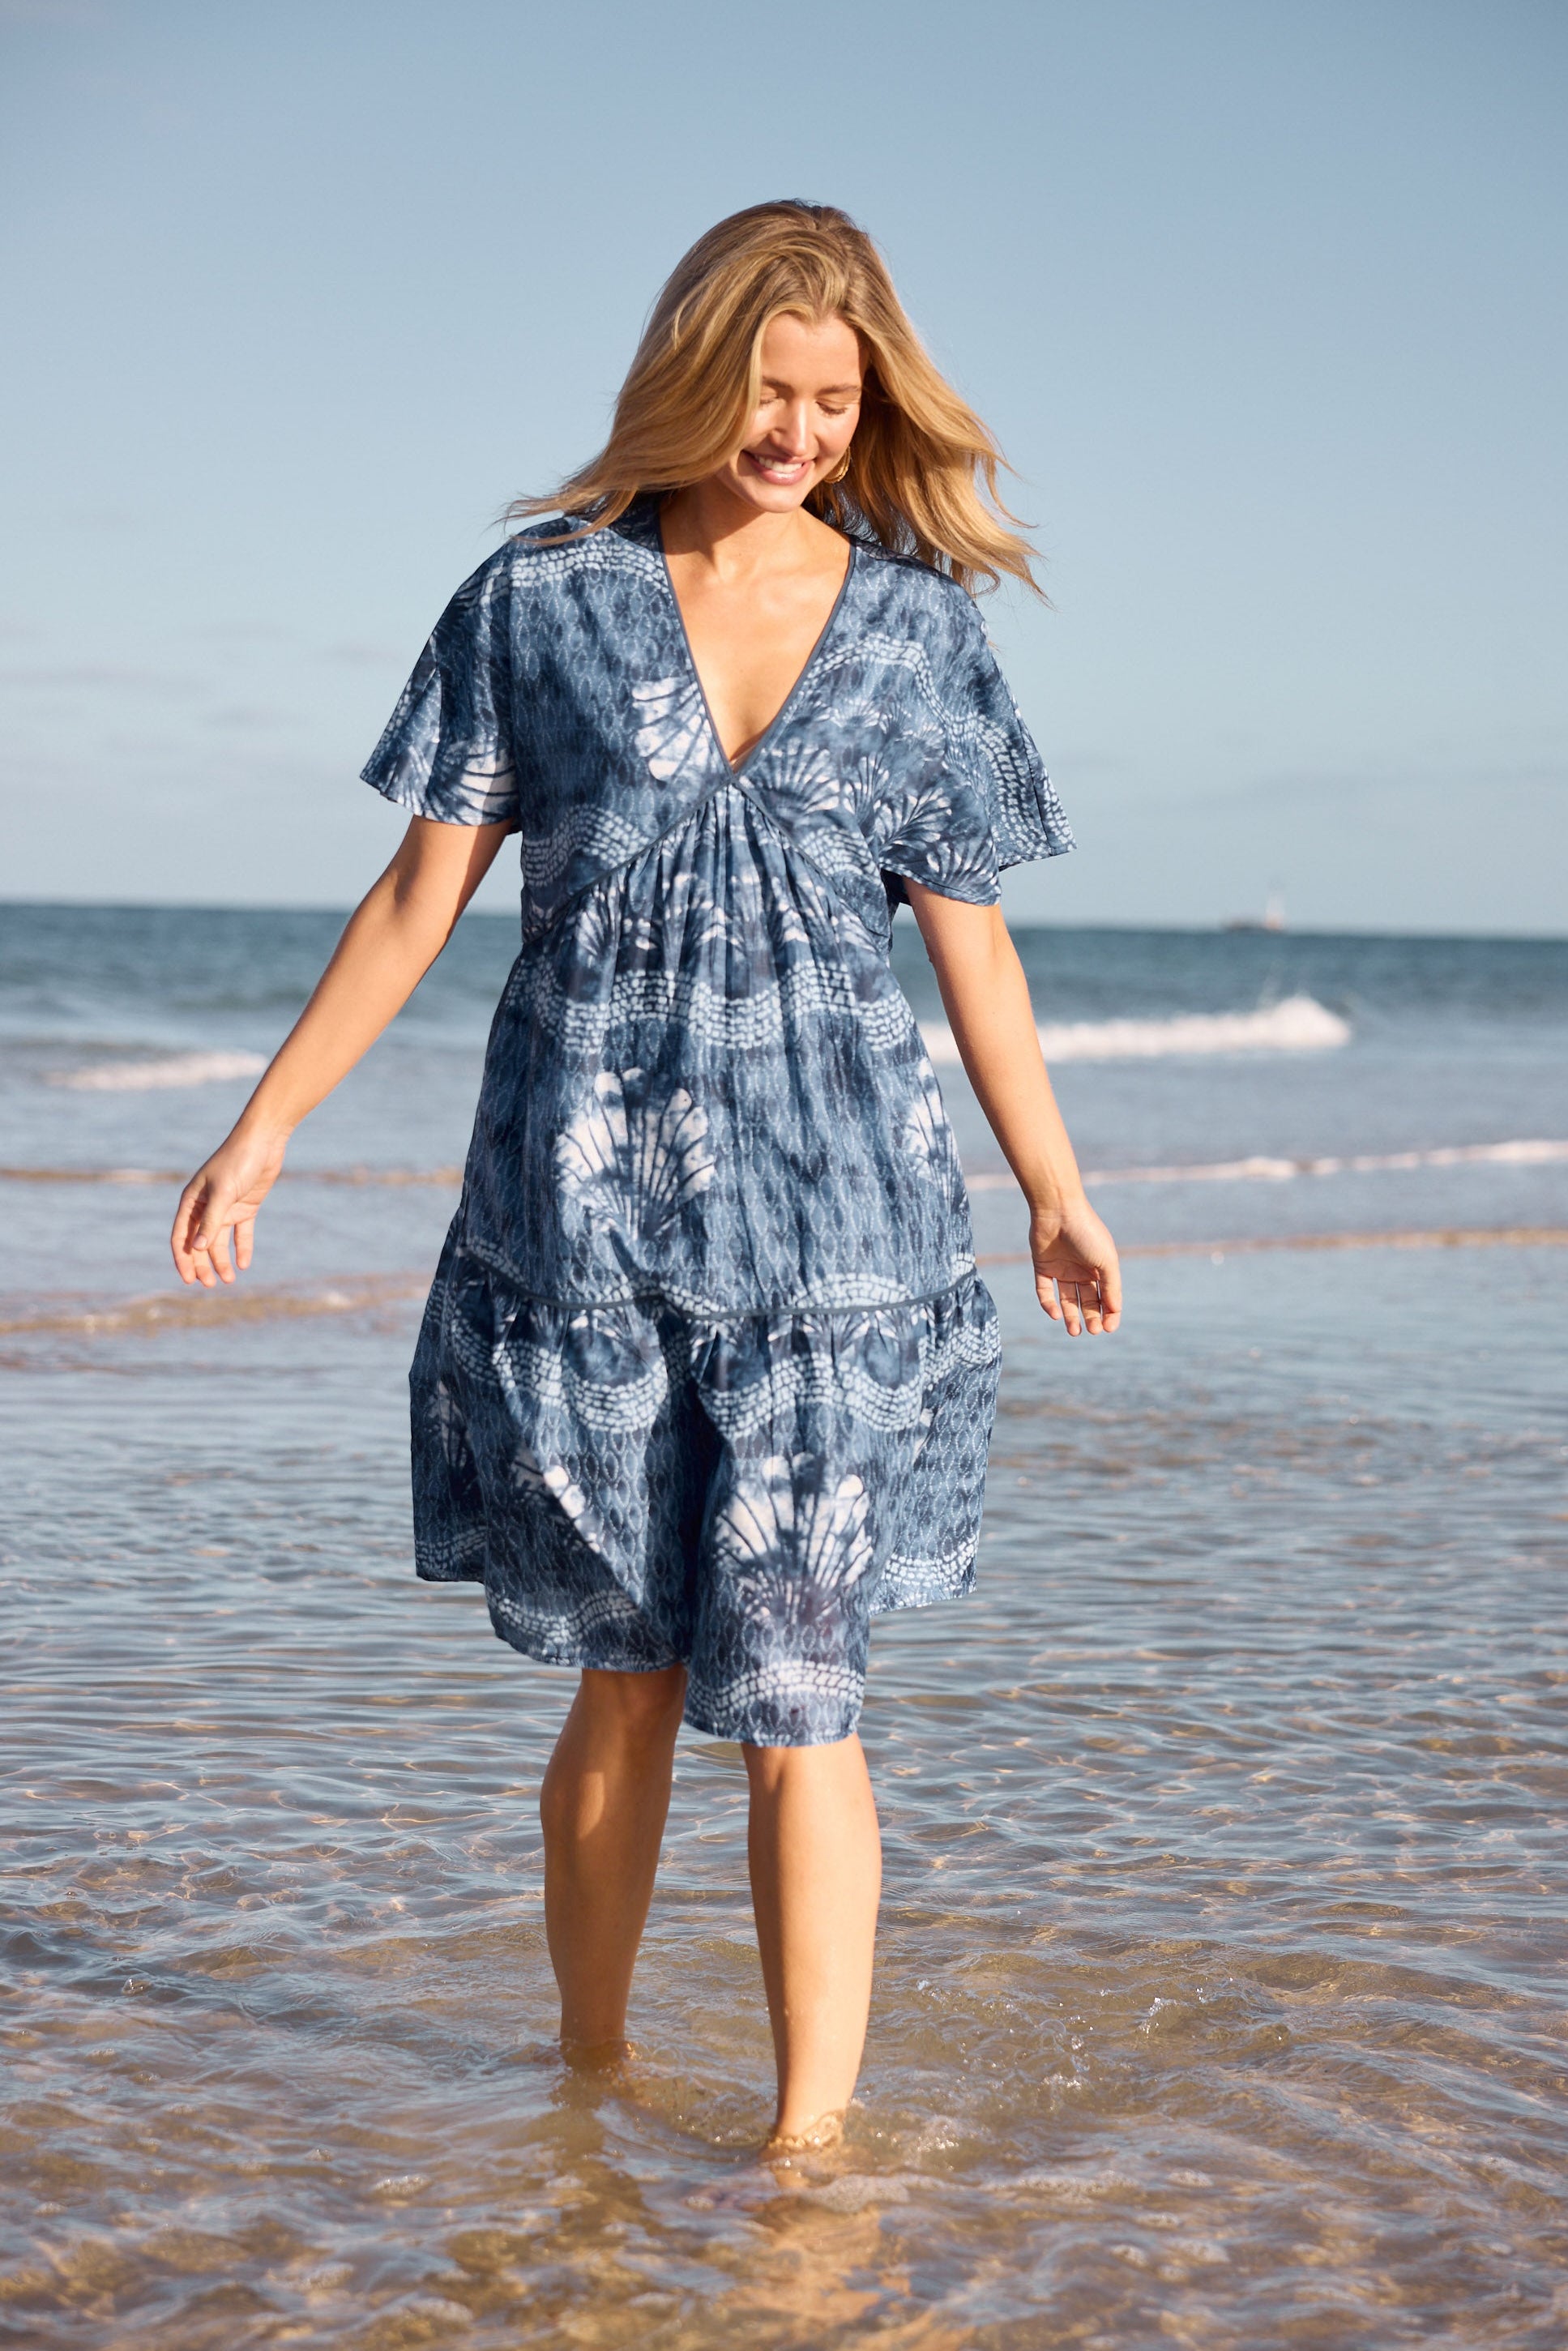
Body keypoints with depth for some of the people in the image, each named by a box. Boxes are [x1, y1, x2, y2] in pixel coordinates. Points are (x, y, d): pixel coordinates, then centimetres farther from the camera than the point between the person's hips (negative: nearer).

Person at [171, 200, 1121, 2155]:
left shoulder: (916, 620, 6)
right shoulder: (545, 595, 3)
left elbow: (969, 937, 12)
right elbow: (421, 895, 5)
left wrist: (1056, 1192, 16)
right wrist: (264, 1127, 1)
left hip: (833, 1207, 0)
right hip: (583, 1204, 0)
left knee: (792, 1697, -4)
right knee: (626, 1684, 9)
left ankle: (813, 2140, 5)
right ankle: (589, 2072, 29)